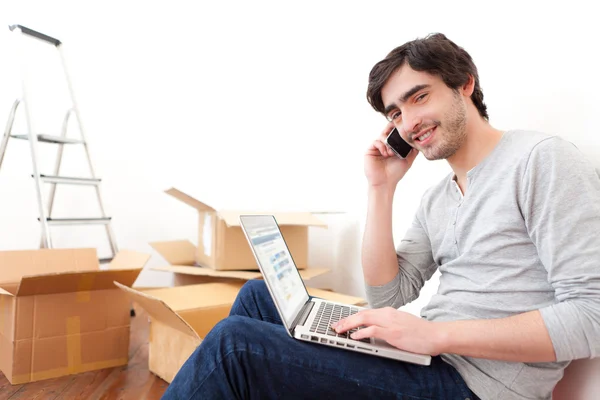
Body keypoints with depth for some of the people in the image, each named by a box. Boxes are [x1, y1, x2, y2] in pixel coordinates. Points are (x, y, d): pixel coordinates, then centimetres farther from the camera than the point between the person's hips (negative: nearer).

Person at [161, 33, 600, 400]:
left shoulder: (541, 158, -10)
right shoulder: (436, 199, 12)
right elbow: (388, 295, 5)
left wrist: (437, 333, -23)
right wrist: (382, 188, 0)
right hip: (430, 358, 7)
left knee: (236, 342, -20)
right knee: (257, 295, 9)